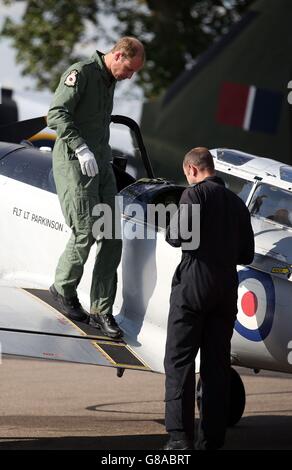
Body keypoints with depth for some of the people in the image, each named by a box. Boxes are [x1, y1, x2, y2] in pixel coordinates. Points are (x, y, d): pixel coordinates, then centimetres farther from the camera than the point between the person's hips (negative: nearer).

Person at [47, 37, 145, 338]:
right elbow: (56, 115, -17)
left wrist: (104, 155, 14)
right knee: (86, 231, -11)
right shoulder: (80, 74, -8)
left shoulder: (109, 82, 19)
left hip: (100, 163, 8)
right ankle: (63, 288, 15)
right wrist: (82, 148, -24)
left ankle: (101, 311, 5)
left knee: (111, 236, 1)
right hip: (74, 162, -8)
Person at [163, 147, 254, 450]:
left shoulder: (194, 194, -4)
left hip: (193, 284, -5)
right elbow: (246, 255, 15)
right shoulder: (237, 203, 14)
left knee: (179, 360, -4)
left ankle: (180, 435, -13)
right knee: (217, 364, 8)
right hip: (227, 288, 6)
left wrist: (170, 233, 5)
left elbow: (180, 236, -17)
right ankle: (212, 439, 8)